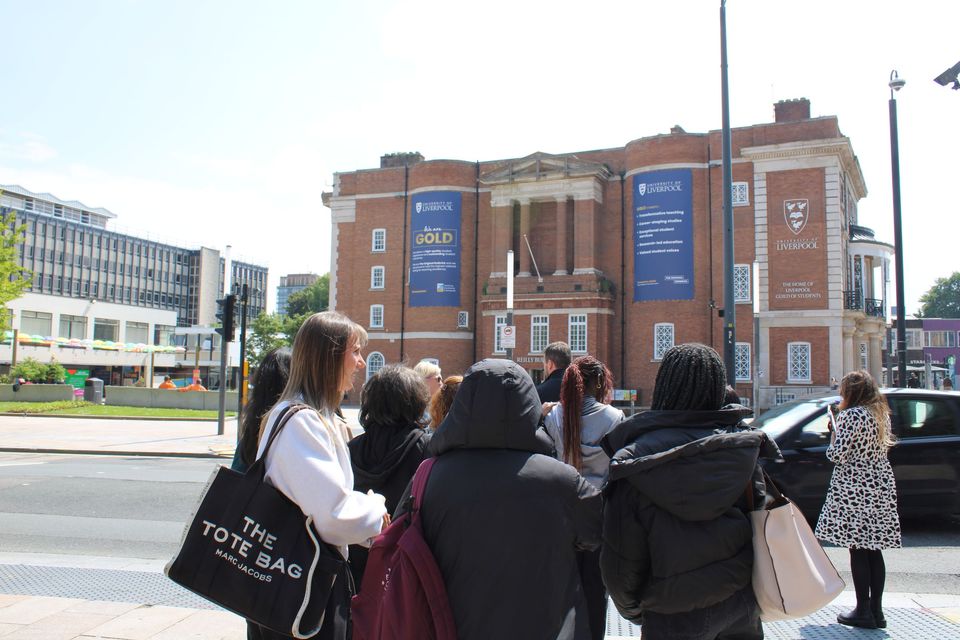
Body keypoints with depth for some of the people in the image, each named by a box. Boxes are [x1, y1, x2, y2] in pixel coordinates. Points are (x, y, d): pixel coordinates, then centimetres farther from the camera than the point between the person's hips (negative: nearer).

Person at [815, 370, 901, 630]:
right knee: (874, 549, 11)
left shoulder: (851, 415, -14)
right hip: (881, 487, 8)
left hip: (853, 488, -7)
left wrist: (834, 428, -1)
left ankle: (864, 612, 3)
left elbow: (837, 455, -17)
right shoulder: (882, 414, 10)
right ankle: (876, 610, 14)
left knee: (857, 550, -1)